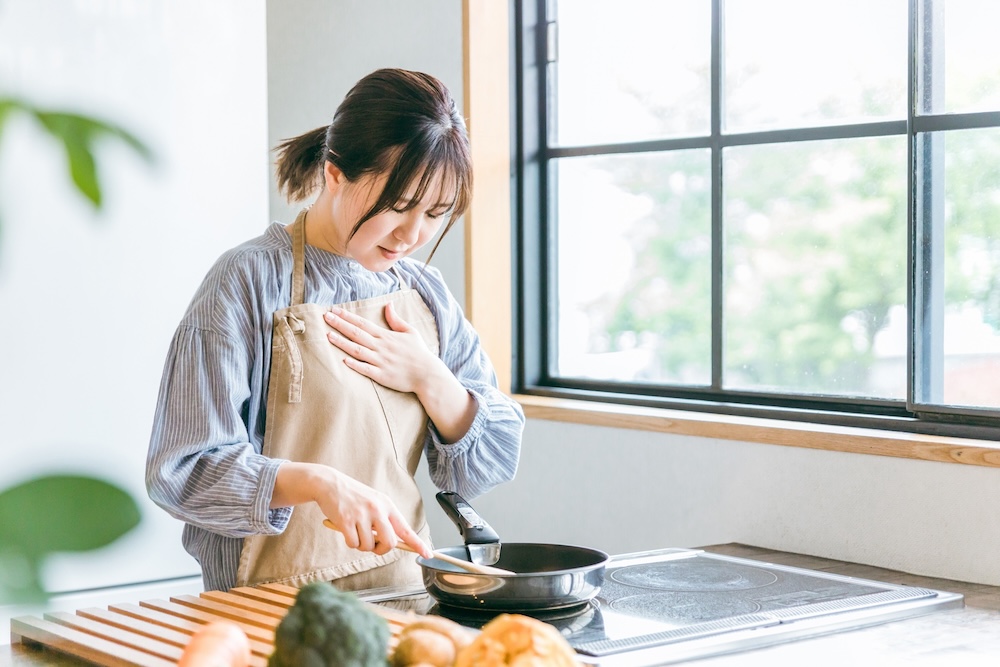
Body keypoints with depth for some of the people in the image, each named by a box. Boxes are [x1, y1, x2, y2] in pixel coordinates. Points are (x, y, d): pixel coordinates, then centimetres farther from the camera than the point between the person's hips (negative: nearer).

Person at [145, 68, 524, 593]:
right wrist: (316, 482, -25)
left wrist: (428, 378, -3)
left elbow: (492, 465, 13)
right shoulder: (249, 281, -6)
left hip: (403, 593, 5)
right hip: (279, 606, -4)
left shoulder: (425, 292, 12)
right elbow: (180, 471, -11)